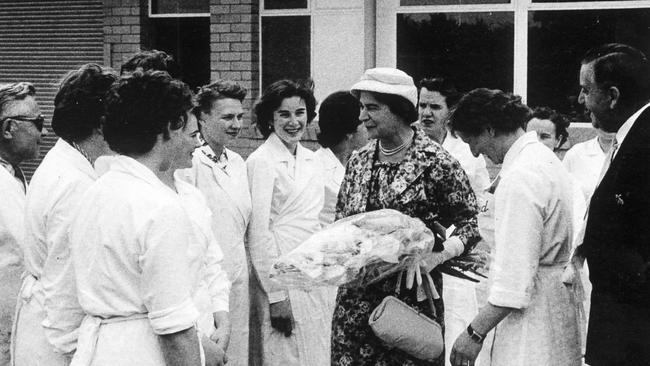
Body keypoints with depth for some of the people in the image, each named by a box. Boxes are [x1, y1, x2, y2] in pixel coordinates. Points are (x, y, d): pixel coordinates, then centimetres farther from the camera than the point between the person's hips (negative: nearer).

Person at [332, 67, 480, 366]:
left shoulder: (436, 163, -7)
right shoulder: (358, 161, 10)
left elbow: (470, 222, -4)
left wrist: (439, 254, -20)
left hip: (413, 299, -5)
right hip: (355, 299, 5)